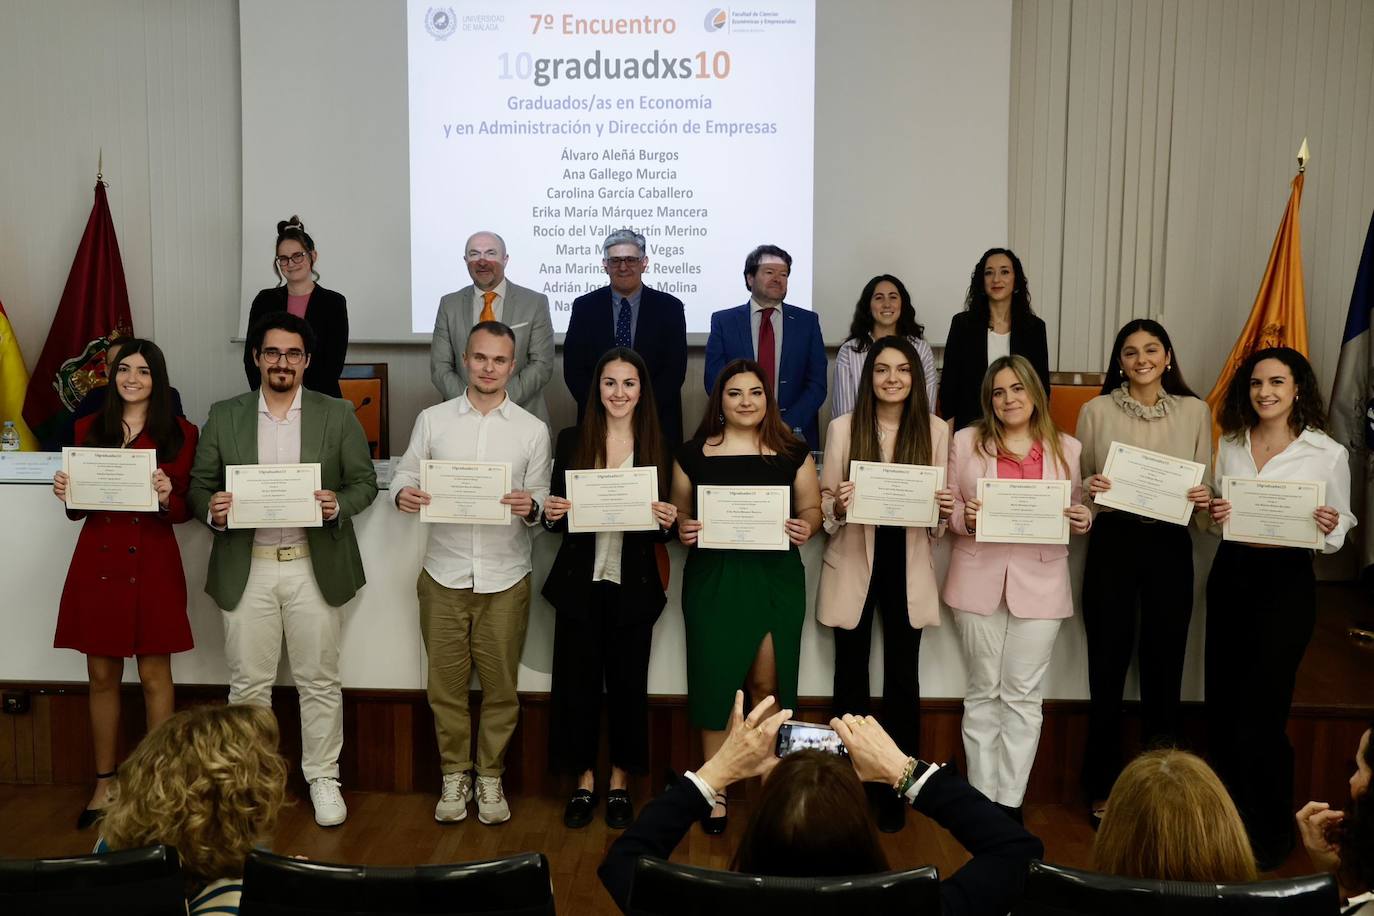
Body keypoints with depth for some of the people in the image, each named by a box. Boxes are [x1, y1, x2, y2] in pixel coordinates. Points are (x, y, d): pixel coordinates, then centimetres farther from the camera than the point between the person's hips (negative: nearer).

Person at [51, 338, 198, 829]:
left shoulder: (180, 434, 0)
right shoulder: (89, 429, 9)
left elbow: (185, 510, 0)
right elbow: (78, 509, 12)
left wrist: (167, 497, -21)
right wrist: (65, 493, -9)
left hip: (153, 564, -3)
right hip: (97, 561, 3)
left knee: (155, 676, 3)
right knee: (102, 676, 9)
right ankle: (104, 784, 21)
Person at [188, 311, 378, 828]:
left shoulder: (337, 415, 2)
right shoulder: (223, 417, 6)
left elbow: (365, 482, 3)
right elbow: (199, 486, 7)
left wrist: (338, 504, -18)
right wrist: (211, 509, -16)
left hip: (314, 567, -1)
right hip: (246, 570, 1)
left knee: (319, 682, 7)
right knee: (248, 684, 9)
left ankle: (323, 779, 20)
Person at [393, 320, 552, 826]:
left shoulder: (532, 429, 3)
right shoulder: (432, 420, 5)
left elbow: (542, 498, 3)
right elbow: (405, 472, 3)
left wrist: (531, 508, -20)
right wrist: (403, 494, -19)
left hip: (505, 576, 0)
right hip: (445, 574, 1)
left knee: (500, 685, 7)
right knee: (446, 683, 9)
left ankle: (490, 777, 23)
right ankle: (454, 774, 25)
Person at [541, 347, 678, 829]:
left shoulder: (659, 447, 1)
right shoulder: (571, 440, 2)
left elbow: (662, 525, 5)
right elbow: (554, 512, 6)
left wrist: (668, 522, -17)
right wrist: (550, 513, -16)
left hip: (633, 585, 0)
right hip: (579, 582, 0)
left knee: (628, 682, 8)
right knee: (577, 681, 7)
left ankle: (620, 783, 26)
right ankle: (584, 781, 25)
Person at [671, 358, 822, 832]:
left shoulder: (792, 452, 5)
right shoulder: (694, 454, 5)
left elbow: (811, 508, 8)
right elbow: (680, 512, 11)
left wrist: (805, 527, -12)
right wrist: (683, 529, -9)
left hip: (775, 578, 0)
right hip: (712, 579, 0)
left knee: (767, 683, 3)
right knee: (714, 682, 2)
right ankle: (716, 788, 15)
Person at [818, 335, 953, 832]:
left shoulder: (934, 429, 0)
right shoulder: (843, 427, -2)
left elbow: (939, 509, 6)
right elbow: (825, 505, -1)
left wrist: (945, 510, -17)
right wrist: (836, 505, -23)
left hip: (907, 567, 1)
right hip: (854, 565, 0)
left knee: (902, 679, 8)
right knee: (851, 676, 10)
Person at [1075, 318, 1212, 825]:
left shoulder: (1195, 411, 5)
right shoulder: (1097, 410, 0)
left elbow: (1205, 482, 9)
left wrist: (1204, 497, -12)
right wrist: (1089, 488, -17)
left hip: (1170, 544, 1)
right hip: (1112, 541, -1)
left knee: (1164, 665, 8)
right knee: (1108, 667, 4)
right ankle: (1102, 787, 18)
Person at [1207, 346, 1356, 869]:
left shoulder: (1328, 454, -6)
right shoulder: (1230, 443, 6)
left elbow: (1337, 534, 1)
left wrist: (1329, 527, -21)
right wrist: (1215, 514, -7)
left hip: (1286, 583, -4)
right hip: (1230, 576, 4)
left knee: (1260, 713, -1)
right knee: (1222, 706, 10)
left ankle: (1269, 835, 19)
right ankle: (1228, 821, 28)